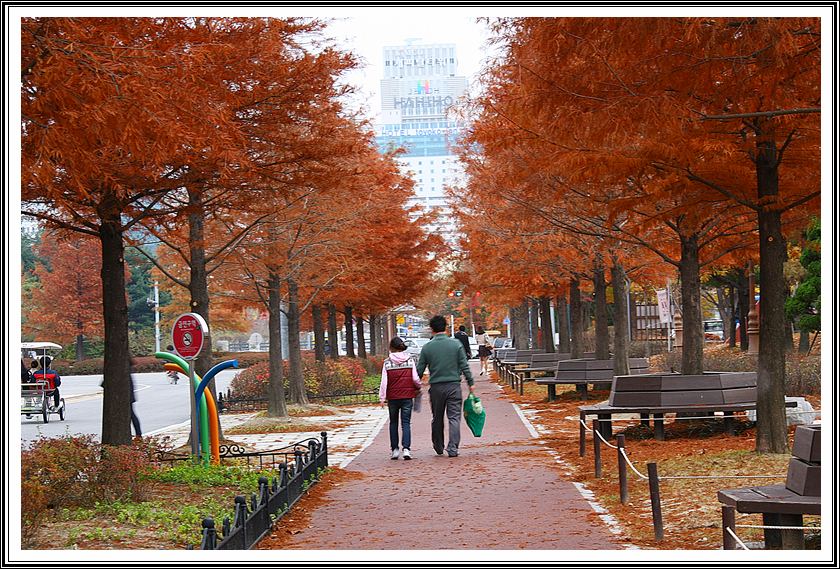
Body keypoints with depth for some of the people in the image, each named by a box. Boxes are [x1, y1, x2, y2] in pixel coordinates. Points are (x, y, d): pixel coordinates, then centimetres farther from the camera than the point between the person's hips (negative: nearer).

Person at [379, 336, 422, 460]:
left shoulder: (387, 362, -5)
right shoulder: (409, 360, -2)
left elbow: (384, 381, -7)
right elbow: (415, 378, -2)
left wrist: (382, 398, -2)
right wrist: (418, 387, 19)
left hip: (393, 397, 0)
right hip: (407, 396, 0)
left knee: (393, 423, 14)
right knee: (406, 423, 2)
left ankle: (395, 449, 13)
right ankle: (406, 449, -11)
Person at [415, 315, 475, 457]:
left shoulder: (427, 347, -1)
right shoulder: (456, 344, -2)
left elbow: (420, 370, 4)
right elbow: (464, 366, -2)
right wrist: (470, 383, 6)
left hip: (436, 387, 1)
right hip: (454, 385, -1)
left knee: (437, 419, 15)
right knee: (454, 418, 1)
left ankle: (438, 447, 26)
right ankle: (453, 448, -8)